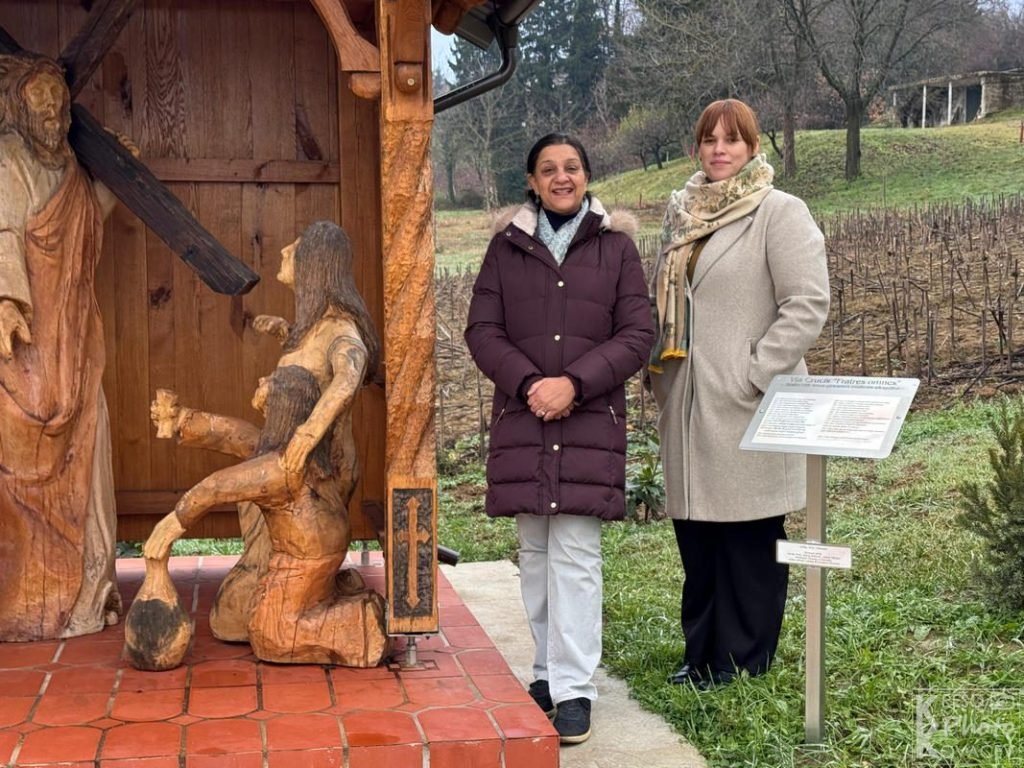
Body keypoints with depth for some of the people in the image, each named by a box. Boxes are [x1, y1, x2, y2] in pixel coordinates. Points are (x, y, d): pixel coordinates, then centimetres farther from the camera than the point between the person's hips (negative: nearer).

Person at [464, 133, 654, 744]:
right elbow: (483, 330, 5)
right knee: (536, 553, 7)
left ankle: (574, 689, -3)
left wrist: (573, 383, -12)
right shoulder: (507, 246, 9)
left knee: (575, 555, -7)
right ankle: (550, 670, 19)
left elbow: (638, 334, 0)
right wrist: (529, 384, -11)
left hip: (591, 422, -2)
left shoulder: (616, 245, 6)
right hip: (522, 420, 2)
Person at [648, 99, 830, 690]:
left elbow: (808, 304, -13)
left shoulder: (780, 213, -5)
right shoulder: (684, 213, 15)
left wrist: (755, 373, -15)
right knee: (696, 540, 12)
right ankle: (703, 659, 25)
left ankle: (743, 667, 13)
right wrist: (660, 374, 13)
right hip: (687, 405, 7)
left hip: (745, 410, -6)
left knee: (748, 541, 1)